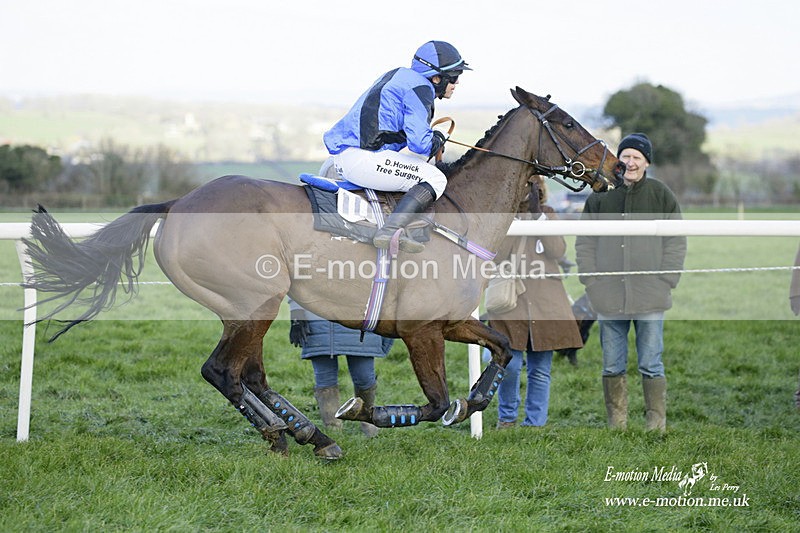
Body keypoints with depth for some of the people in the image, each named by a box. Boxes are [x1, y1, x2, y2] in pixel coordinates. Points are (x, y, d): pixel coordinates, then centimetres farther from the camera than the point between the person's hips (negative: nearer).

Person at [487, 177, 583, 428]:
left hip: (545, 303, 2)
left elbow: (558, 251, -5)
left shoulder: (547, 214, 10)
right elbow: (498, 254, -11)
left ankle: (535, 424, 12)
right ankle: (507, 416, 12)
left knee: (540, 370, 4)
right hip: (511, 302, -2)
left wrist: (538, 215, -11)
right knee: (510, 365, -10)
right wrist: (514, 218, -14)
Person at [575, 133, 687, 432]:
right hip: (608, 298, 2)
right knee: (612, 366, 7)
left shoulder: (661, 196, 4)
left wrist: (665, 283, -4)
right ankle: (616, 424, 13)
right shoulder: (599, 197, 8)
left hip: (650, 298, -2)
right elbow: (584, 242, 11)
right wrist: (591, 281, 1)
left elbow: (676, 242, 5)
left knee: (651, 365, 1)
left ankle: (656, 424, 6)